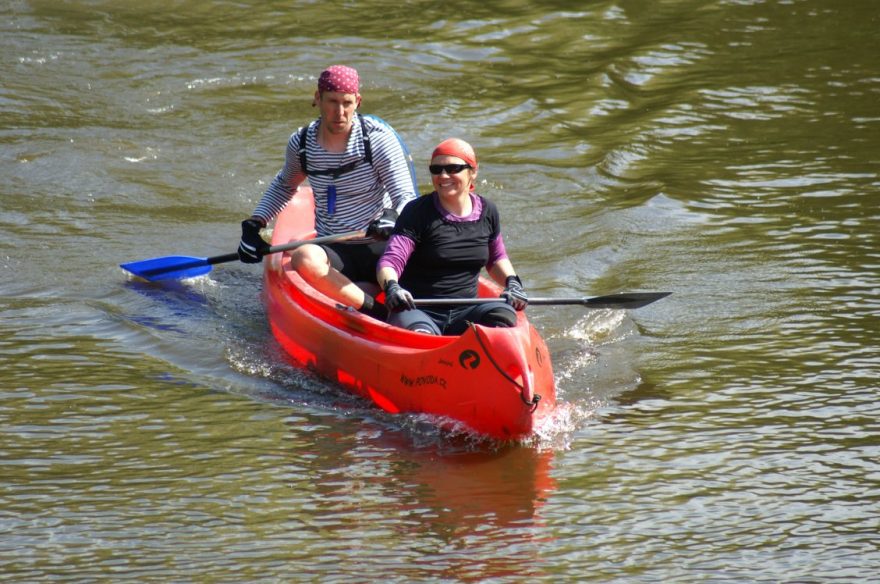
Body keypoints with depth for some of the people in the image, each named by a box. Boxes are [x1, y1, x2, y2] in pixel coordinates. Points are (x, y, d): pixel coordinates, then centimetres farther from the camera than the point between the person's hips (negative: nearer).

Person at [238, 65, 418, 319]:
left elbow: (406, 198, -6)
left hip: (378, 249, -2)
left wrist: (390, 220, -29)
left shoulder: (378, 138, -4)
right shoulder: (301, 143, 6)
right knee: (303, 258, -36)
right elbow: (284, 186, 29)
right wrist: (255, 223, 17)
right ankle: (376, 311, -36)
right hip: (334, 253, 2)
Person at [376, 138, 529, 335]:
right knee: (420, 334, -38)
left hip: (465, 312, 4)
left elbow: (496, 258, 27)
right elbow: (390, 261, -13)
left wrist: (512, 282, 6)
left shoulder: (487, 211, 10)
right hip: (417, 311, -4)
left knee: (503, 314, -27)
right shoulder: (417, 212, -4)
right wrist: (391, 286, -36)